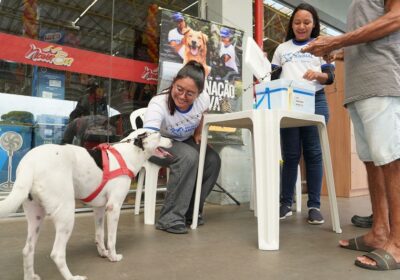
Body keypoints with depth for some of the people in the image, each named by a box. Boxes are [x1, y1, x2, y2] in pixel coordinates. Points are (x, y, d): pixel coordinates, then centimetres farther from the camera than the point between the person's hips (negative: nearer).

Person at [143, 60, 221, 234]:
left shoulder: (203, 99, -21)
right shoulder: (158, 104, -36)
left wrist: (198, 133, -9)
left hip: (185, 141, 6)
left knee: (213, 160, -17)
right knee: (189, 157, -34)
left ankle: (190, 212, 1)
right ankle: (170, 218, -22)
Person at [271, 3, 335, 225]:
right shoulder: (282, 49, 19)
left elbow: (330, 77, 7)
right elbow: (273, 77, 15)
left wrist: (318, 75, -14)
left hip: (315, 102, 0)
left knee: (313, 153, -3)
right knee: (290, 154, -1)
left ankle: (314, 206, 2)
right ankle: (285, 204, 7)